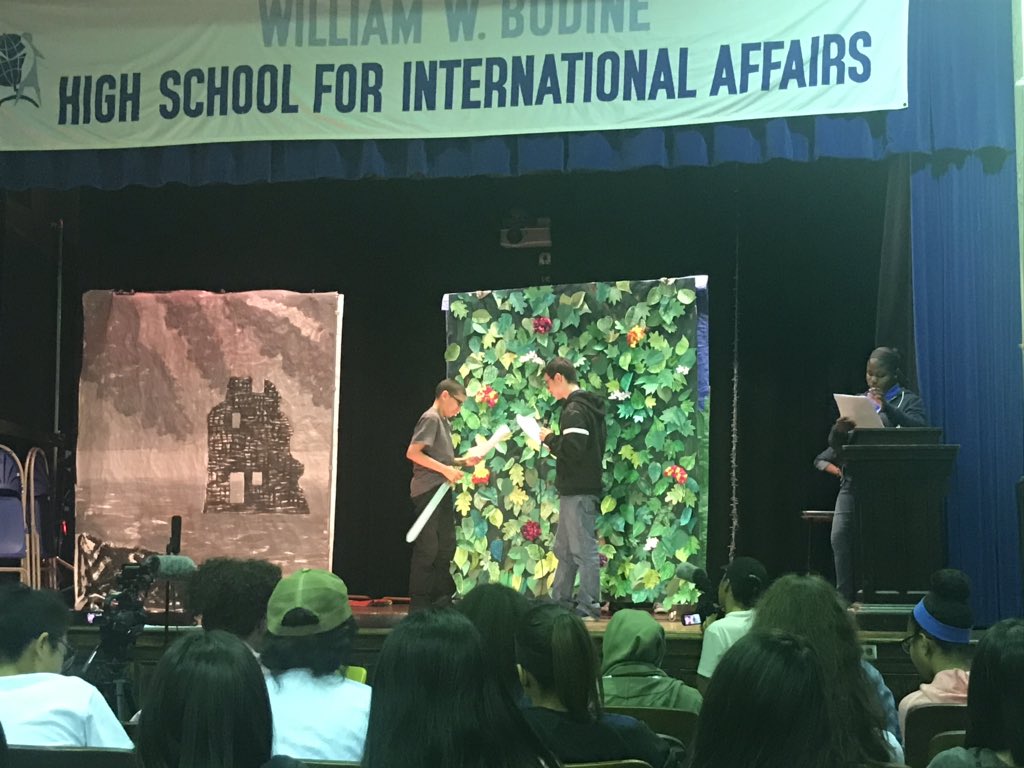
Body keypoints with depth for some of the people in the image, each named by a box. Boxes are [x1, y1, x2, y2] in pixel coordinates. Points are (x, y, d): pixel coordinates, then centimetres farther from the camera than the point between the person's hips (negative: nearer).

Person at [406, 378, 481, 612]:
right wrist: (445, 469, -20)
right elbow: (412, 453, -20)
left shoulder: (444, 422, 19)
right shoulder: (431, 419, -10)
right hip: (427, 490, -10)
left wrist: (462, 461, 9)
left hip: (441, 492, 10)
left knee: (445, 546, 13)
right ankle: (419, 603, -3)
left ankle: (441, 598, 20)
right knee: (427, 547, -7)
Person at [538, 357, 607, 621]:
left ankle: (589, 607, -3)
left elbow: (572, 450, -25)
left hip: (579, 492, -11)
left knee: (584, 550, -6)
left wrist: (549, 439, -9)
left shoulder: (574, 410, -16)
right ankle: (559, 602, 23)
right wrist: (554, 440, 11)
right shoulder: (590, 407, 16)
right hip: (576, 490, 11)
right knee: (564, 550, 16)